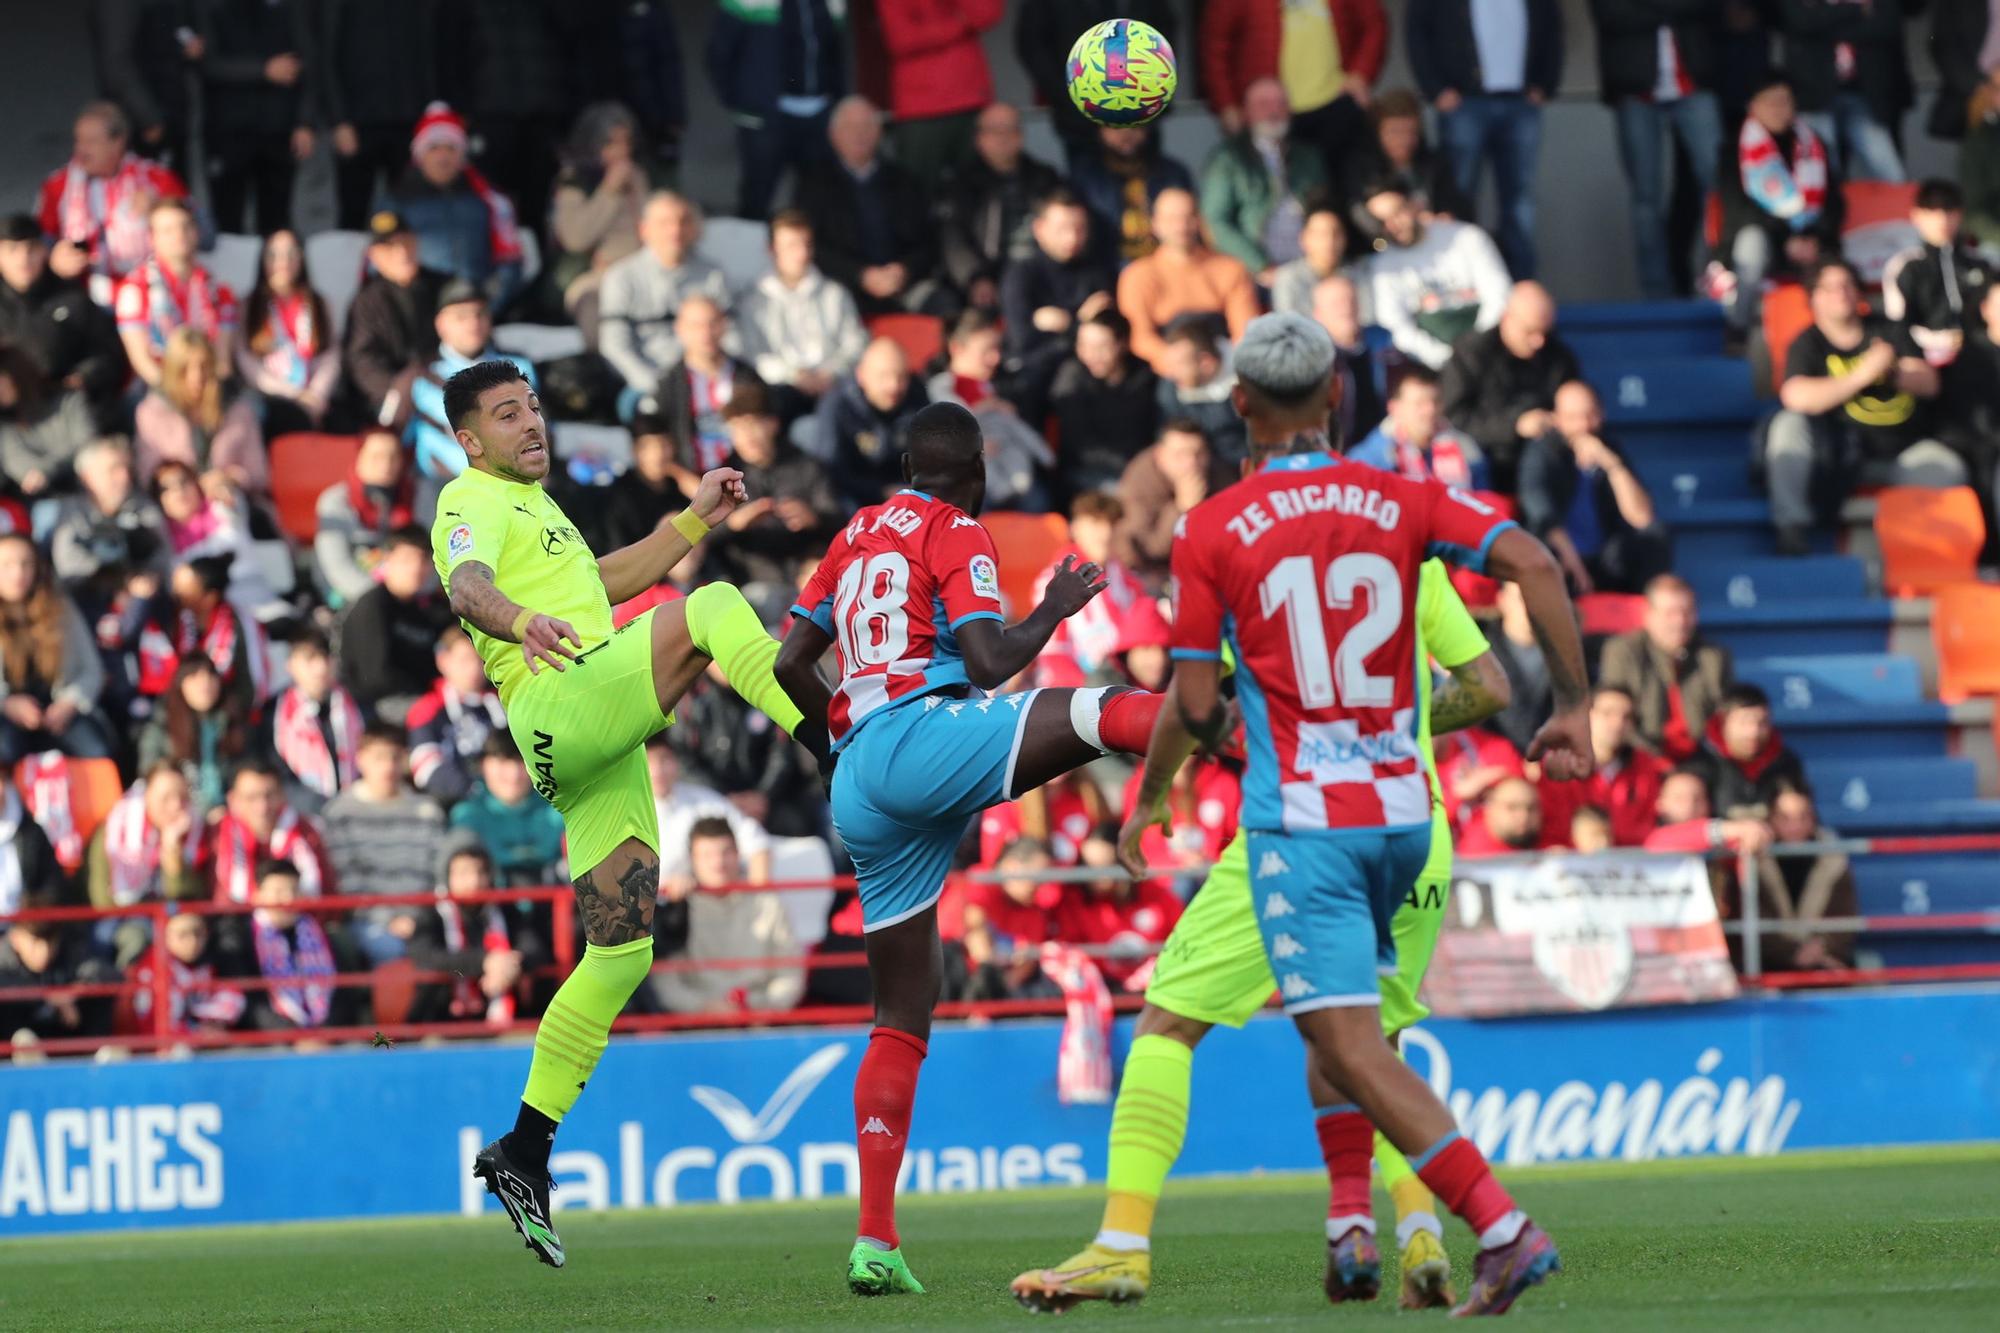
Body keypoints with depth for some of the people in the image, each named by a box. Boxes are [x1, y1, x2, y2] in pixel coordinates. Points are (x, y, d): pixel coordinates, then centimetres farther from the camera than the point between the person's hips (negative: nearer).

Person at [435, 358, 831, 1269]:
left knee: (622, 949, 4)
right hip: (561, 704, -9)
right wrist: (523, 623, -43)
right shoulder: (473, 503, 0)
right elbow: (467, 585, -21)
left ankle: (525, 1150, 5)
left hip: (599, 748, 9)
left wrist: (695, 520, 37)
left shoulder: (533, 506, 30)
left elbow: (603, 581, 44)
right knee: (712, 609, -22)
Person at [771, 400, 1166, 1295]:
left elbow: (789, 666, 22)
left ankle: (874, 1239, 2)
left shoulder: (856, 538, 22)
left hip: (857, 789, 7)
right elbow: (988, 661, -10)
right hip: (928, 735, -7)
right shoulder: (957, 536, 3)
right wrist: (1054, 611, 6)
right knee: (1099, 712, -24)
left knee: (901, 1017, 10)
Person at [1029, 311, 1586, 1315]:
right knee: (1338, 1021, 26)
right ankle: (1350, 1222, 16)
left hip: (1298, 817, -5)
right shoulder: (1403, 501, 4)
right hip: (1402, 809, 5)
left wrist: (1149, 804, 16)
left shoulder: (1210, 533, -3)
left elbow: (1193, 708, -3)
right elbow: (1532, 564, -9)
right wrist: (1574, 710, -1)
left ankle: (1502, 1227, -23)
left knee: (1353, 1045, -9)